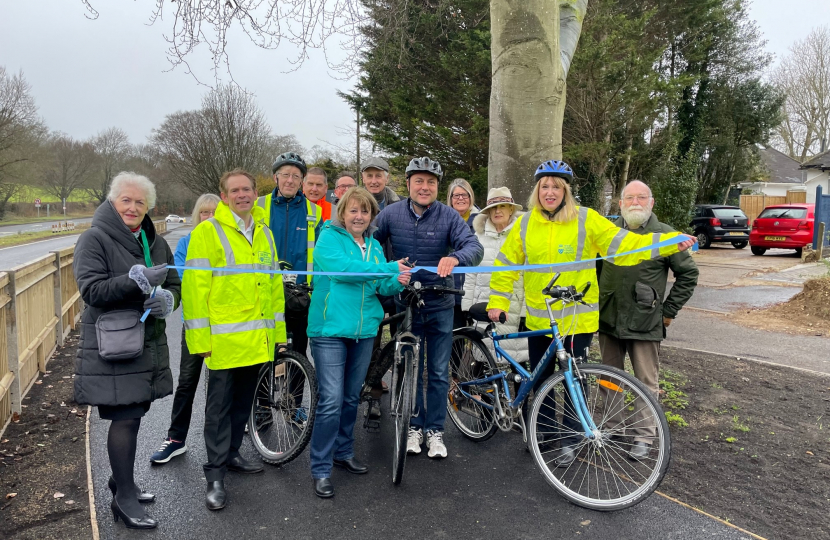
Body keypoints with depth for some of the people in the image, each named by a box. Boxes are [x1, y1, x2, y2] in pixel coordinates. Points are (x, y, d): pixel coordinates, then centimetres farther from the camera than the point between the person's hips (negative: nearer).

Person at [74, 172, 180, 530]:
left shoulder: (156, 243, 13)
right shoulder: (94, 239, -6)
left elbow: (175, 286, 13)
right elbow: (91, 289, -15)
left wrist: (166, 299, -10)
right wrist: (137, 280, -28)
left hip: (148, 345, 6)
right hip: (112, 346, -6)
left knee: (133, 415, 15)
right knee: (126, 418, -6)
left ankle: (121, 479, 34)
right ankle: (124, 499, 7)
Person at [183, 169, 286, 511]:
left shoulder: (264, 232, 11)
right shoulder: (207, 232, -6)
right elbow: (194, 287, -10)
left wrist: (278, 329, 13)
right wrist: (201, 339, -14)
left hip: (258, 338, 6)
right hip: (224, 338, -6)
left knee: (243, 402, 18)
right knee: (219, 405, 3)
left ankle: (231, 454, 35)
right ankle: (215, 475, 13)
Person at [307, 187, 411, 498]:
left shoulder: (374, 246, 14)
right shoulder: (329, 238, -5)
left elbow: (381, 287, 13)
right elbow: (342, 268, -23)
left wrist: (397, 282, -10)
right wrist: (390, 268, -21)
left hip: (364, 330, 6)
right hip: (330, 329, -6)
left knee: (351, 398, 17)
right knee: (331, 401, -8)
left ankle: (344, 452, 34)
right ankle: (320, 469, 6)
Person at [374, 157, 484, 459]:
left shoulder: (449, 216, -9)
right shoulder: (390, 214, -4)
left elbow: (475, 247, -20)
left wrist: (455, 257, -42)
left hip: (440, 305, -1)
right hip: (405, 303, 1)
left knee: (439, 373, 8)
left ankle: (435, 430, 23)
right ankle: (415, 427, 29)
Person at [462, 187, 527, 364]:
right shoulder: (480, 235, 12)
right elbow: (471, 275, 13)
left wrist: (527, 312, -7)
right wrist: (466, 309, 10)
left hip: (514, 308, -3)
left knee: (519, 359, -1)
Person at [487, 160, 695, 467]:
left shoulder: (585, 219, -7)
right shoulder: (525, 223, 1)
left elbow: (623, 245, -9)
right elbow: (506, 263, 7)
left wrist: (670, 243, -18)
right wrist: (497, 302, 2)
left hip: (577, 318, -3)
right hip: (538, 319, 3)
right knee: (540, 379, 15)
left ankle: (569, 441, 24)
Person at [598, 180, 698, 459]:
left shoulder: (664, 235, -3)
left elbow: (688, 273, 2)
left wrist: (669, 311, -1)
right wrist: (595, 302, 13)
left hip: (645, 323, -3)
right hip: (609, 321, 4)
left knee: (646, 383, 4)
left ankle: (643, 436, 18)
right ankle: (612, 427, 30)